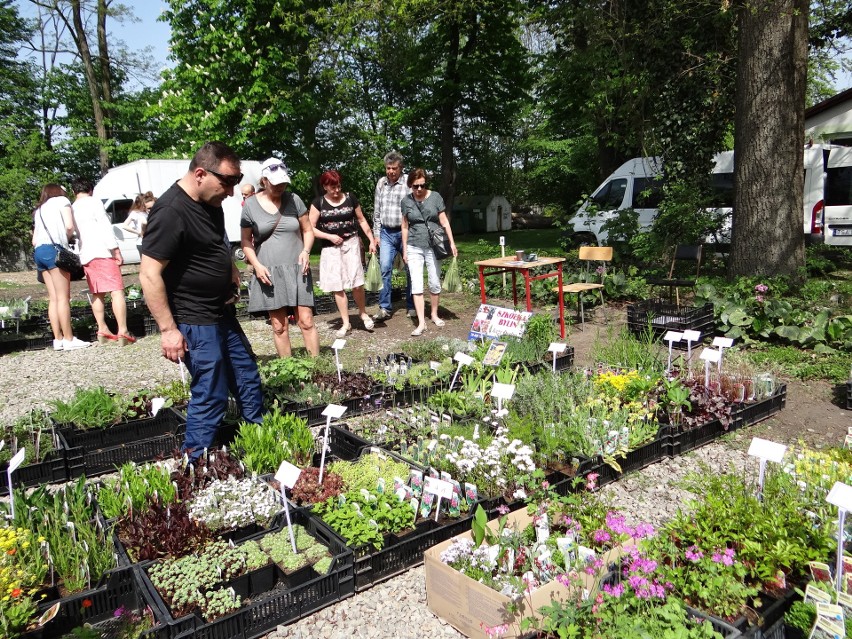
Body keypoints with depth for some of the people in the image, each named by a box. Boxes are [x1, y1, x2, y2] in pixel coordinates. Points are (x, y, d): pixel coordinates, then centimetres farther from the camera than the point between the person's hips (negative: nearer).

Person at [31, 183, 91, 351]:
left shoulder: (39, 210, 29)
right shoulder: (62, 200, 11)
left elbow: (34, 240, 20)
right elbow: (69, 226, -5)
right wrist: (66, 238, 11)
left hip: (39, 251, 7)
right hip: (54, 249, -7)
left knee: (53, 298, 5)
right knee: (63, 297, -10)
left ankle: (58, 339, 3)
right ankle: (69, 339, -13)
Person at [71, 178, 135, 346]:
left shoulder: (72, 209, 17)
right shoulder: (93, 202, -1)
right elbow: (105, 227, -11)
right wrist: (116, 250, -13)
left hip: (85, 256, 7)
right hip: (102, 253, -7)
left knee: (96, 294, 15)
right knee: (117, 291, -12)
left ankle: (102, 330, 15)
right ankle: (123, 332, -22)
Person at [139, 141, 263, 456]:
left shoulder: (210, 202, 5)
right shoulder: (171, 212, -22)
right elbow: (149, 275, -22)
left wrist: (231, 270, 12)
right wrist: (168, 329, -21)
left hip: (222, 314, 10)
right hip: (196, 323, -9)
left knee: (248, 381, 17)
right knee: (211, 396, -2)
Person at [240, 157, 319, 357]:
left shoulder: (294, 199, 3)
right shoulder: (250, 205, 1)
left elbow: (307, 230, 10)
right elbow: (246, 240, 6)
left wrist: (306, 251, -8)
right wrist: (257, 265, -9)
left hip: (297, 270, 0)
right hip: (269, 272, 0)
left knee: (306, 321, -3)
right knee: (279, 326, 4)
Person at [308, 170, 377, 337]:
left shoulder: (350, 198, 2)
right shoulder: (318, 203, -1)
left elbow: (361, 220, 11)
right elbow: (310, 228, -1)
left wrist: (372, 240, 6)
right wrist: (330, 236, -10)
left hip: (351, 243, -1)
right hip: (330, 248, 1)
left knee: (356, 283, -9)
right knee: (337, 287, 3)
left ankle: (363, 313, 17)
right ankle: (346, 323, 13)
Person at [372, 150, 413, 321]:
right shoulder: (381, 183, 9)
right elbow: (376, 211, 14)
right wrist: (376, 234, 10)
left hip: (405, 232, -3)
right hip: (386, 233, 3)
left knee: (411, 270, 5)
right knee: (384, 268, -5)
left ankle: (412, 307, 18)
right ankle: (384, 308, 0)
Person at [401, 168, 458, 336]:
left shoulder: (435, 197, -1)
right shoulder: (406, 201, 2)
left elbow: (444, 221, 0)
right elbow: (405, 226, 7)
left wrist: (452, 242, -5)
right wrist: (405, 250, 6)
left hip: (433, 246, 0)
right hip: (414, 248, 0)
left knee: (435, 283, 6)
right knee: (416, 284, -7)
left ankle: (434, 314, 26)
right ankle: (421, 323, -5)